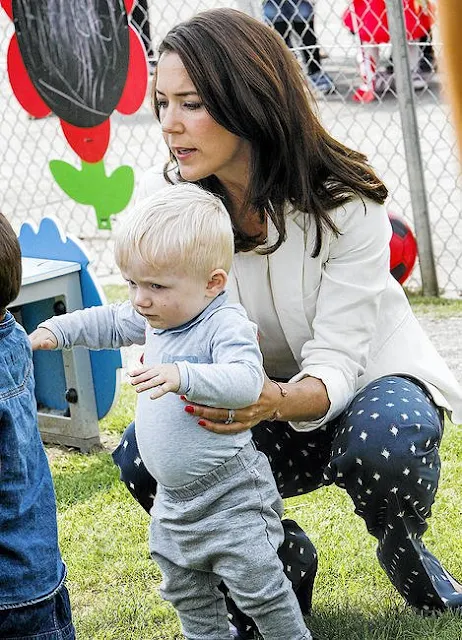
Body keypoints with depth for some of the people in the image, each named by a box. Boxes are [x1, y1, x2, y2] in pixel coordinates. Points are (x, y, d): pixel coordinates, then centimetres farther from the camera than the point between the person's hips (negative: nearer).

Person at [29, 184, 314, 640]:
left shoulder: (227, 325, -23)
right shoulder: (155, 317, 3)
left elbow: (245, 381, -39)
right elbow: (109, 323, 22)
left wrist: (182, 375, -50)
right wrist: (56, 330, 13)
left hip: (231, 496, -9)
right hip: (174, 499, 9)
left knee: (257, 587, -3)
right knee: (186, 592, 20)